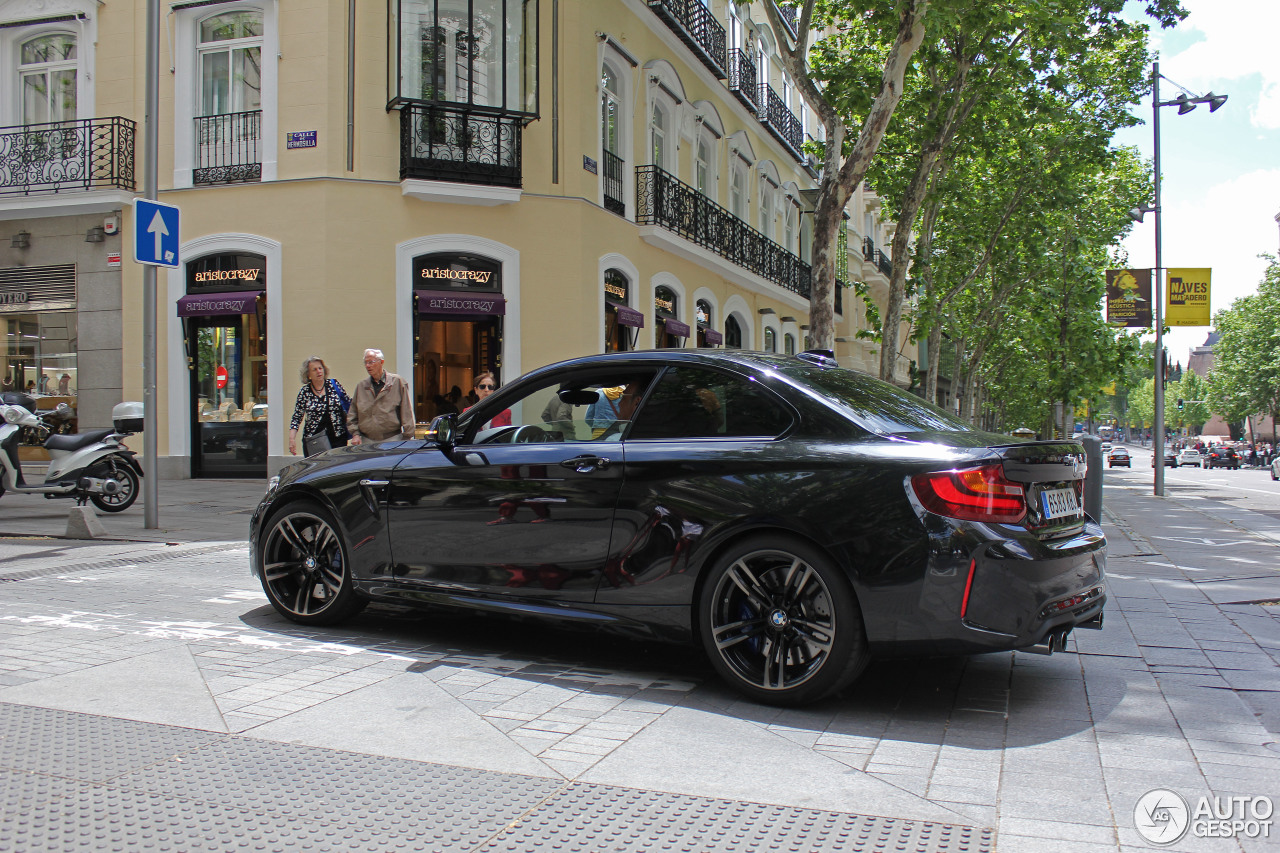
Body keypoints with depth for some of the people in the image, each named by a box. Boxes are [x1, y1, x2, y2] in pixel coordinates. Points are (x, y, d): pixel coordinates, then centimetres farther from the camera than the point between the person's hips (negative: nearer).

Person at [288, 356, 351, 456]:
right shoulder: (304, 392, 3)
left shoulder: (334, 385, 3)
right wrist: (292, 439, -6)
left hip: (338, 437, 0)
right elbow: (296, 418, 6)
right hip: (313, 441, 0)